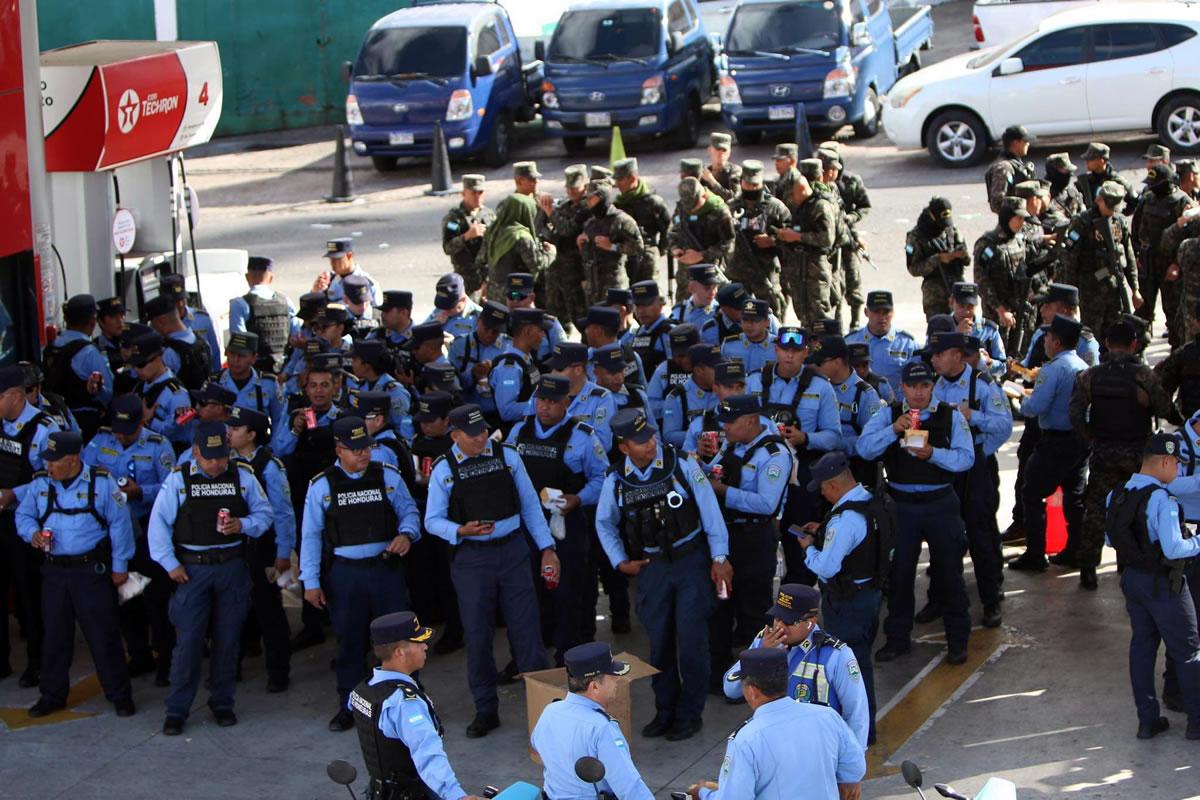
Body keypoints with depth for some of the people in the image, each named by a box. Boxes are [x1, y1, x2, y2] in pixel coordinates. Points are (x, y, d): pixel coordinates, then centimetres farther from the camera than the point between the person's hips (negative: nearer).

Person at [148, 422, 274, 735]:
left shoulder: (243, 477, 3)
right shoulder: (178, 479, -2)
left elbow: (264, 513, 7)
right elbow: (159, 522, -1)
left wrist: (243, 525, -14)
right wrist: (170, 564, -7)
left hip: (232, 567, 2)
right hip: (192, 568, -2)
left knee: (228, 639, 8)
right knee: (188, 639, -4)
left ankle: (222, 703, 21)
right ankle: (177, 710, 3)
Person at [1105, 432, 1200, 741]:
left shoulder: (1117, 495, 0)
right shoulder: (1161, 500, -24)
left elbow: (1111, 539, 11)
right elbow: (1173, 549, -26)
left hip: (1131, 577, 7)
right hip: (1163, 585, -7)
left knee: (1142, 646, 15)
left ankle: (1147, 720, 20)